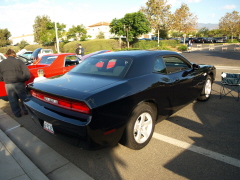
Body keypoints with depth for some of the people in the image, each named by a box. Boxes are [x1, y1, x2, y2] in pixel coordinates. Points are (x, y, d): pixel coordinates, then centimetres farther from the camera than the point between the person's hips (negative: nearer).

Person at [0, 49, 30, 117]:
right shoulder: (19, 61, 0)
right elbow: (27, 74, -8)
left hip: (8, 85, 3)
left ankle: (17, 113, 24)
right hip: (18, 84, -2)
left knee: (12, 100, 15)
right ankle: (26, 111, 24)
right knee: (24, 98, 15)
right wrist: (21, 80, 8)